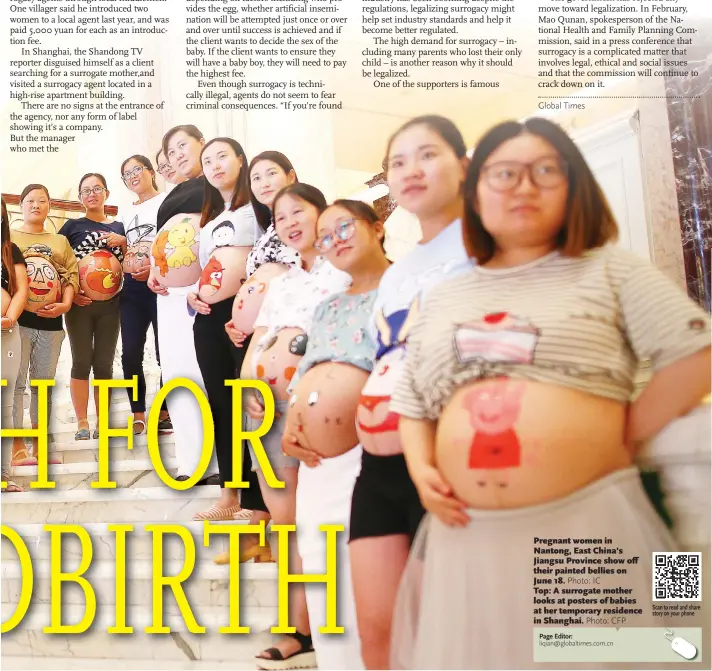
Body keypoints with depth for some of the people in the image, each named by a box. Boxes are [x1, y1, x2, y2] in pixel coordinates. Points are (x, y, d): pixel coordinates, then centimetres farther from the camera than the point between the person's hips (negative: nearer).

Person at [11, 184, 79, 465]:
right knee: (16, 383, -6)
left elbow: (71, 275, 10)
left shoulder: (60, 241, 17)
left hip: (51, 321, 4)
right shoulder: (9, 237, 8)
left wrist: (65, 304, -6)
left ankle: (39, 445, 14)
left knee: (44, 384, 7)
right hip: (19, 319, -3)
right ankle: (17, 447, -2)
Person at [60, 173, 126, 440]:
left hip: (109, 304, 2)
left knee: (104, 363, 6)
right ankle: (82, 423, 5)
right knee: (82, 361, 0)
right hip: (80, 303, -2)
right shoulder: (72, 226, 5)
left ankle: (102, 422, 13)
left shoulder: (118, 227, 12)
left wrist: (123, 242, -5)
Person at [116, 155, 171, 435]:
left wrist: (157, 267, -19)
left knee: (165, 352, -3)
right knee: (130, 353, -2)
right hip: (132, 287, 5)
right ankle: (138, 415, 6)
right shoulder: (124, 214, 21)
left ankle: (165, 413, 8)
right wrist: (126, 267, -1)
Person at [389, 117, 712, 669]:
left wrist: (622, 441, -4)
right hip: (469, 534, 4)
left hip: (588, 520, -3)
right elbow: (413, 402, 20)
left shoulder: (608, 269, 5)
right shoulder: (444, 299, 16)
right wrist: (422, 469, 3)